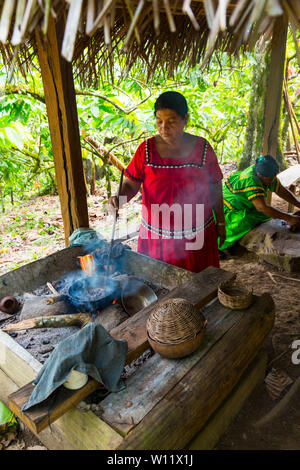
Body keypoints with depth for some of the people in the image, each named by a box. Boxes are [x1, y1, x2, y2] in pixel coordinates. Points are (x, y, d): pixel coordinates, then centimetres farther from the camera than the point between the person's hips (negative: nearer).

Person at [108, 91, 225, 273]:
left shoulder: (202, 148, -3)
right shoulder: (147, 149, -4)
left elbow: (215, 187, 4)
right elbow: (131, 183, -4)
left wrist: (220, 222, 8)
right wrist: (120, 197, -25)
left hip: (196, 234, 1)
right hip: (157, 235, 0)